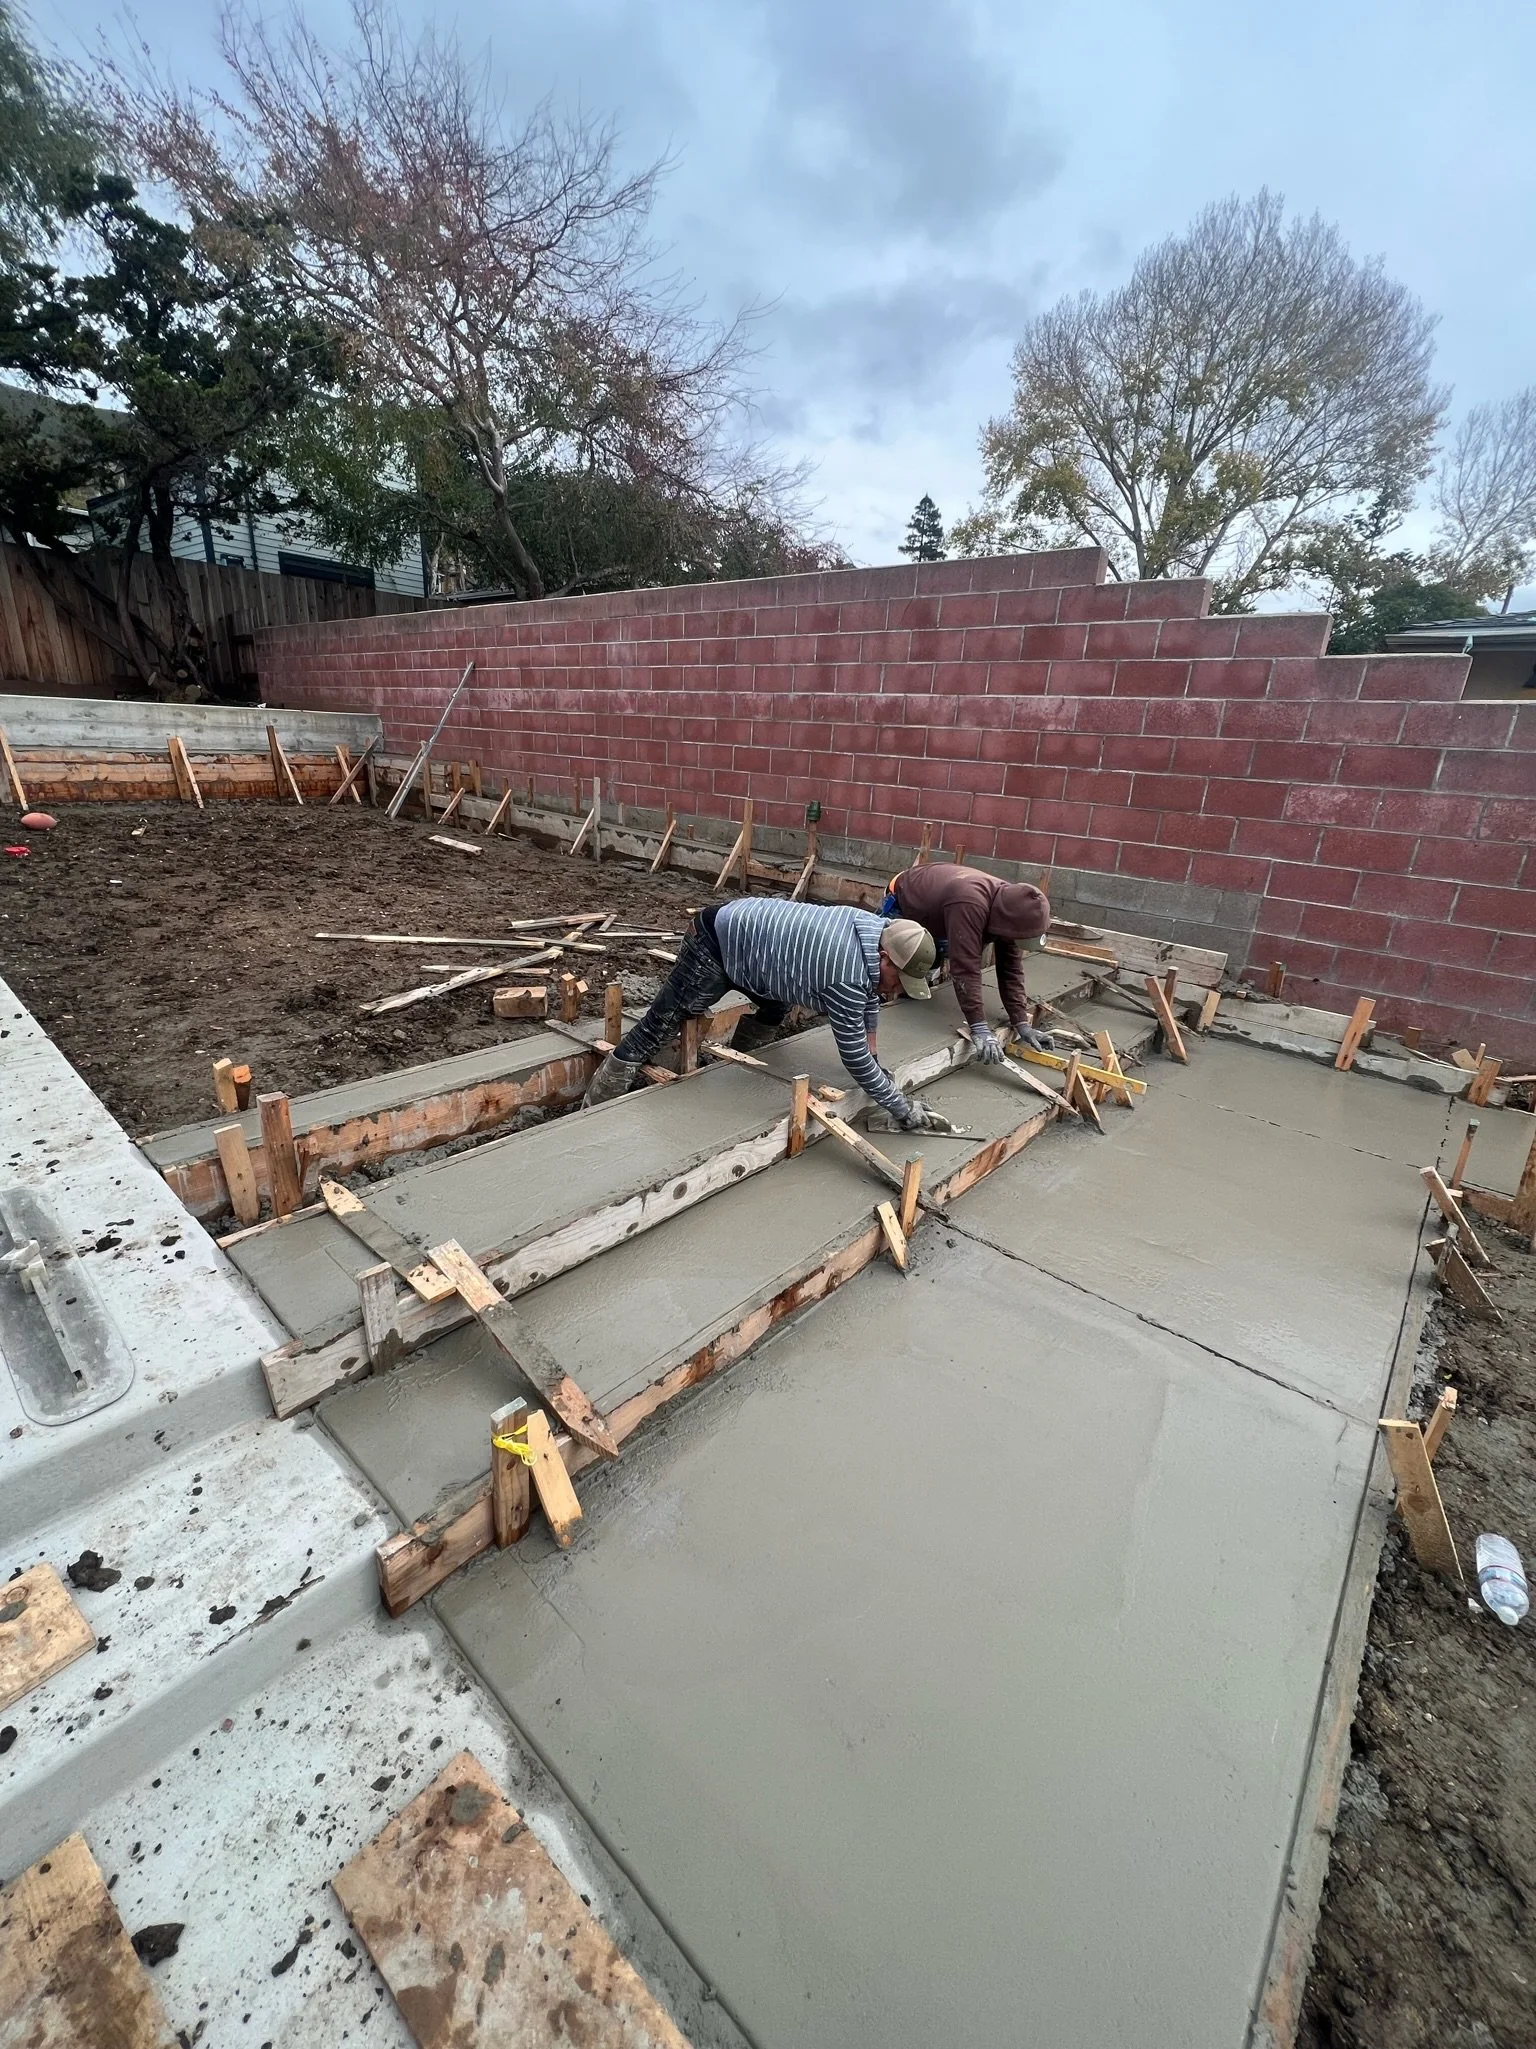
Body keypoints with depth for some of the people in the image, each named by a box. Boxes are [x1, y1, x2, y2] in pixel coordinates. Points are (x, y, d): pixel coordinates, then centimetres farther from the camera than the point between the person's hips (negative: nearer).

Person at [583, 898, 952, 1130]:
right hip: (715, 944, -10)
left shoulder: (876, 929, -3)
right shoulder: (847, 977, -30)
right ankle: (590, 1115, 1)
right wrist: (903, 1111, -13)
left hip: (740, 925, 10)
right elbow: (854, 1057, -22)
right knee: (656, 1029, -6)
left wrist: (873, 1063, 14)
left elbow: (868, 993, 14)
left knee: (775, 1009, 27)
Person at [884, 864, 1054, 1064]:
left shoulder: (1010, 907, -21)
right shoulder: (970, 905, -46)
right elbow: (966, 968, -48)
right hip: (902, 901, -6)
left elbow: (1011, 970, -17)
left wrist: (1022, 1024, -22)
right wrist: (979, 1028, -48)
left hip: (928, 902, 6)